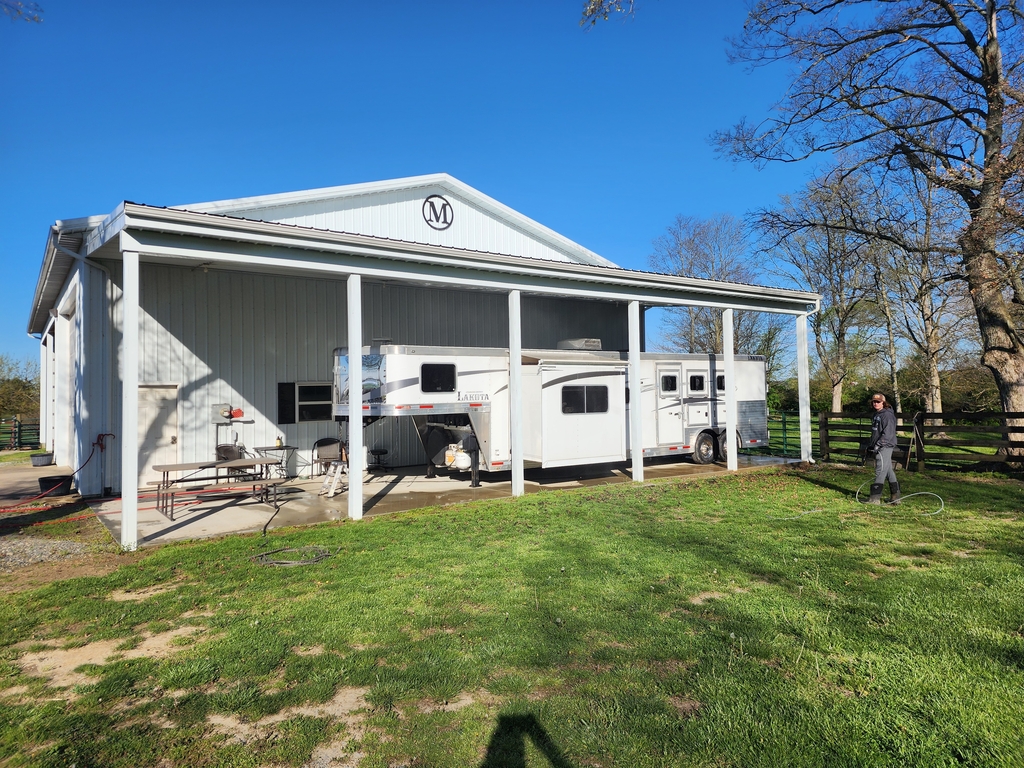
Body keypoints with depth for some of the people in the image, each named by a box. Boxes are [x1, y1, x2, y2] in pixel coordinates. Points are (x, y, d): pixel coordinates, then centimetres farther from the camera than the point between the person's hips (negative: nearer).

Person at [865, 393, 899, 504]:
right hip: (878, 448, 9)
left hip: (885, 447, -9)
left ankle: (875, 498, -9)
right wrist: (870, 445, 20)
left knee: (880, 471, -9)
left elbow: (888, 434, -19)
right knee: (889, 471, 13)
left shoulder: (887, 415, -12)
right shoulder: (876, 415, 17)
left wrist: (878, 445, -23)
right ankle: (895, 497, 19)